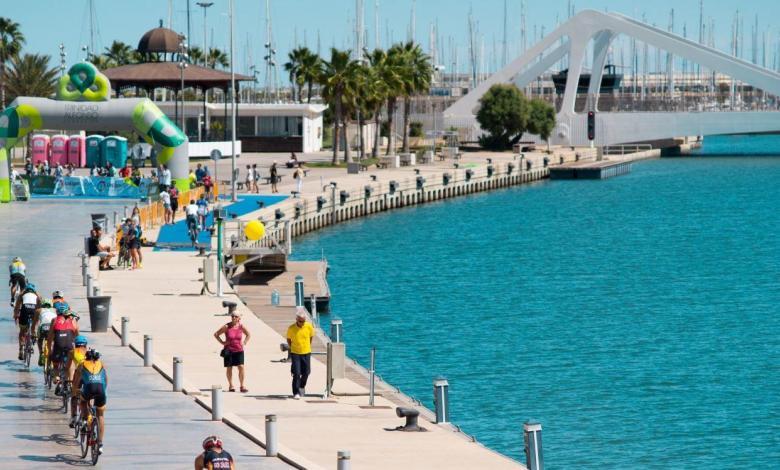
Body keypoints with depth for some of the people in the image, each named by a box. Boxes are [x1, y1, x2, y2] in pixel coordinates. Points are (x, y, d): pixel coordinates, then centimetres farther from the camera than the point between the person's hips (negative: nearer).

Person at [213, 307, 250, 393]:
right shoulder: (226, 327, -8)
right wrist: (222, 342, -7)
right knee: (229, 368, 8)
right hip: (229, 350, -1)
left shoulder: (241, 327, 0)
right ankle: (231, 386, 21)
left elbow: (248, 334, 18)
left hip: (239, 350, 1)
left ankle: (242, 386, -2)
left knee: (241, 367, -9)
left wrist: (244, 342, 5)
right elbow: (216, 334, -1)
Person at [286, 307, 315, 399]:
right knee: (296, 374, -8)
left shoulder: (309, 327, -8)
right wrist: (292, 348, 8)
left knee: (306, 372, 8)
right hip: (295, 353, -2)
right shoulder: (291, 328, -12)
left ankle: (302, 386, 37)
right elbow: (288, 340, 5)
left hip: (306, 353, 2)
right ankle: (296, 393, -2)